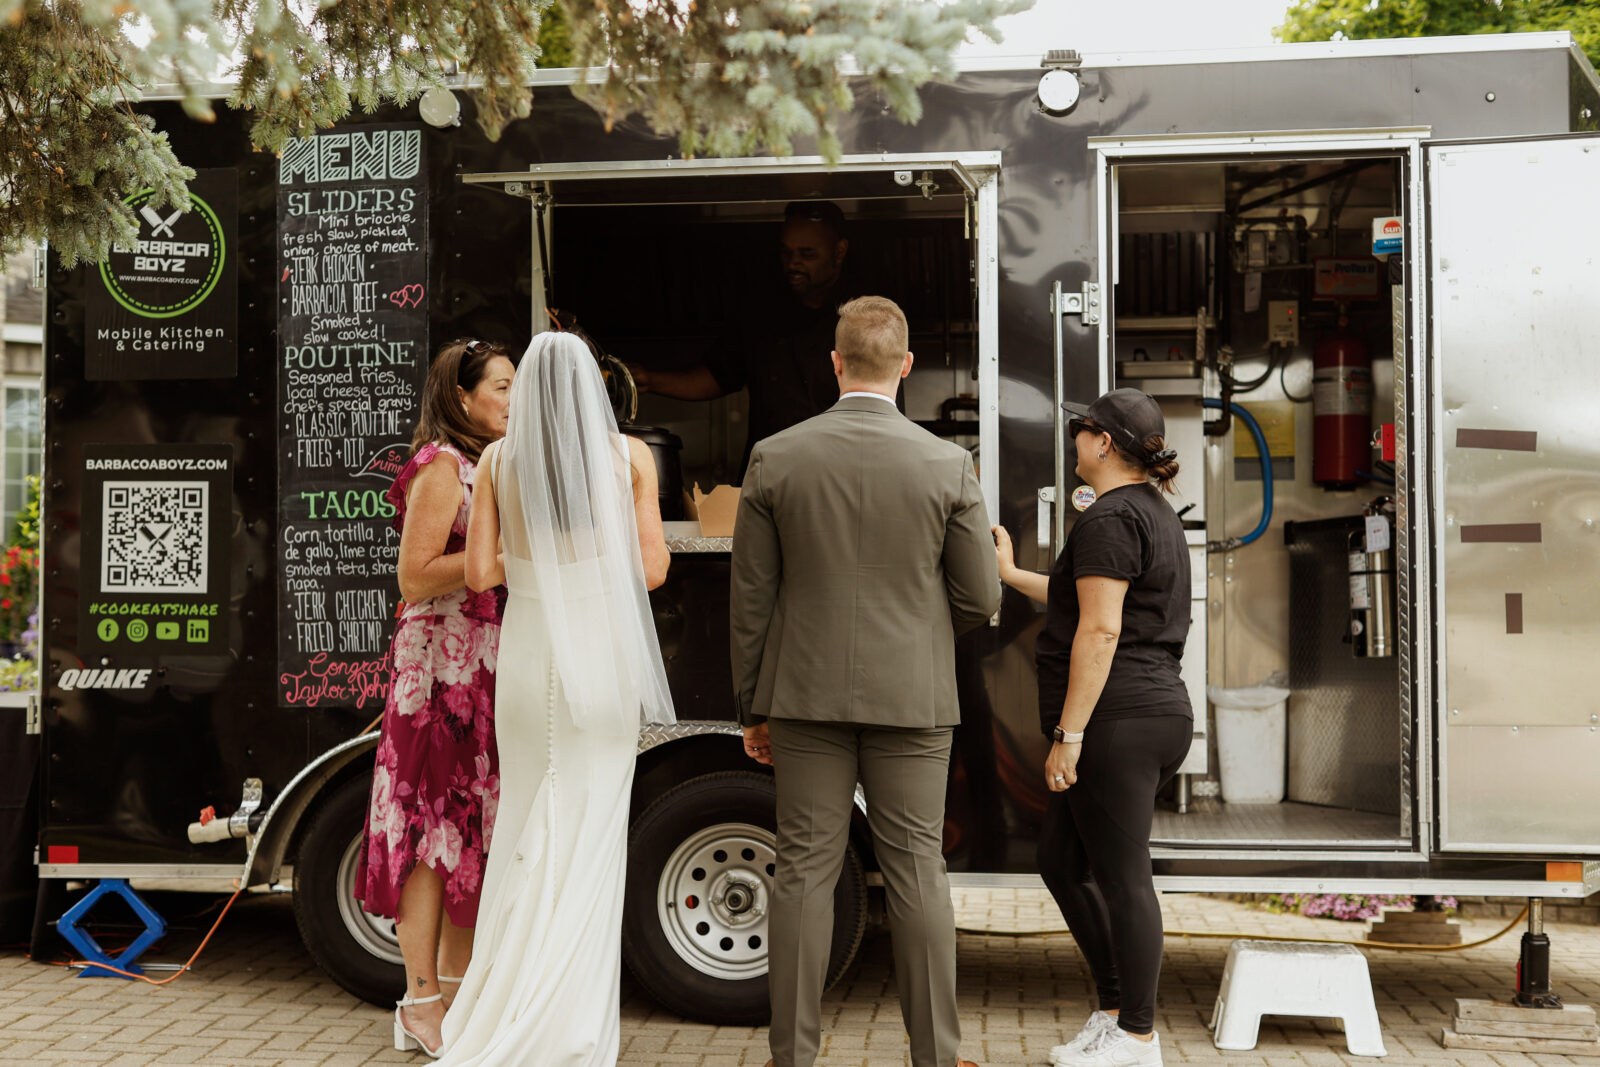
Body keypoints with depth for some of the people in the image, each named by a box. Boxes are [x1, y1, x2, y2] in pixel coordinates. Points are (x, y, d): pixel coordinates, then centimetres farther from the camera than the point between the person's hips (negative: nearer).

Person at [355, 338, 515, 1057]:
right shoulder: (441, 465, -10)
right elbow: (416, 575, -17)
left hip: (487, 670, 9)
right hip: (443, 666, -9)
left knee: (477, 826, 11)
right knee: (438, 823, -5)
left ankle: (456, 985, 20)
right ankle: (420, 1004, 2)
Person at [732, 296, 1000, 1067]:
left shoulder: (775, 459, -3)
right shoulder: (948, 464, -5)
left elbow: (751, 596, 0)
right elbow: (979, 599, -1)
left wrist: (752, 706, 9)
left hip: (806, 693, 1)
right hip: (912, 696, 0)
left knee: (804, 870, 6)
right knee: (916, 871, 7)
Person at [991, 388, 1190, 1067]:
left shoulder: (1110, 517, -12)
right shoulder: (1155, 513, 20)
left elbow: (1100, 630, -20)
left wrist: (1068, 735, -19)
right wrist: (1011, 573, 42)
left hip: (1118, 722, -11)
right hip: (1158, 715, 11)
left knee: (1122, 877, -2)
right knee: (1060, 858, 17)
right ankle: (1115, 1009, 23)